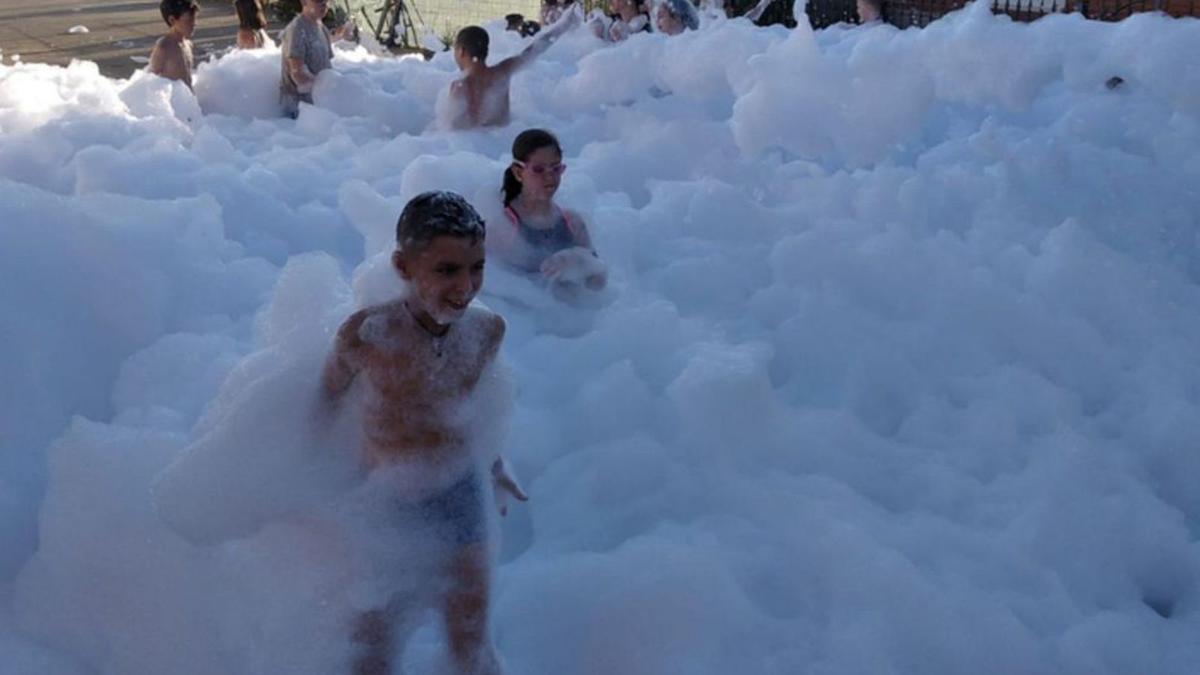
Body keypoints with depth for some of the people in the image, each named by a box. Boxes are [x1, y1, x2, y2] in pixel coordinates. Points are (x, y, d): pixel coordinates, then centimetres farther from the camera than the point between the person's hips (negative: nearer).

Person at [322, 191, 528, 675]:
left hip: (460, 494, 2)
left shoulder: (487, 330, -12)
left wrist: (494, 465, 19)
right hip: (382, 500, -2)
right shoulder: (367, 334, -24)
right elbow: (326, 399, -6)